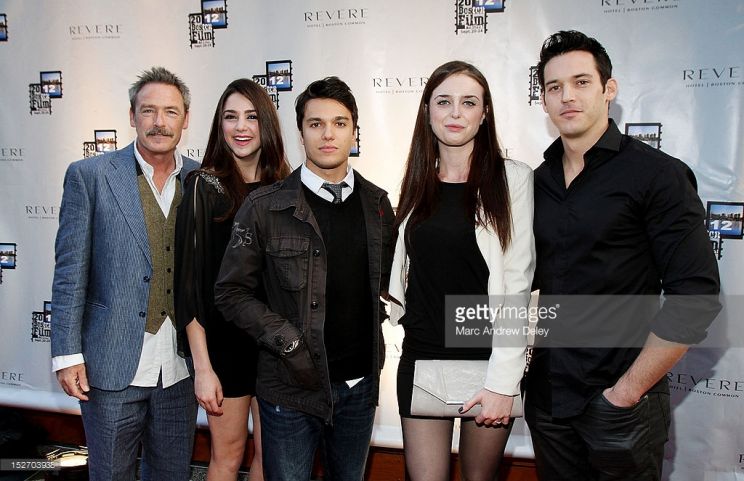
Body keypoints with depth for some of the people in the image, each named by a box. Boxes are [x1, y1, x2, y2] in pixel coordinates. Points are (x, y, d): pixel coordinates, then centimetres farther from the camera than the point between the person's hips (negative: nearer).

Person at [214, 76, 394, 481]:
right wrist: (288, 342, -14)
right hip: (291, 389, -3)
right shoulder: (264, 208, -8)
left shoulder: (377, 205, 4)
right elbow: (231, 292, -6)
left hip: (360, 384, 4)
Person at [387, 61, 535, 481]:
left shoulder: (512, 179, -7)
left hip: (487, 359, -3)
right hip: (421, 356, 3)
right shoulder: (419, 182, 7)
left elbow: (517, 285, -11)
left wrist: (503, 381, -14)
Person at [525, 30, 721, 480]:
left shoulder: (658, 174, -10)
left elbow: (696, 297, -15)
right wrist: (525, 363, 3)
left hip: (622, 406, -4)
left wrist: (627, 392, -14)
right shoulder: (538, 182, 6)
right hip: (547, 395, 5)